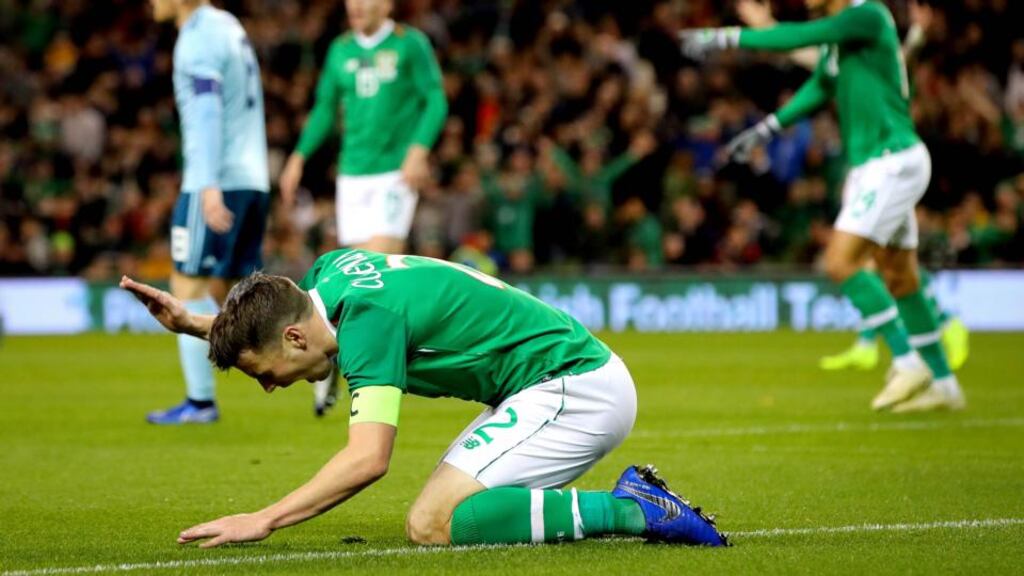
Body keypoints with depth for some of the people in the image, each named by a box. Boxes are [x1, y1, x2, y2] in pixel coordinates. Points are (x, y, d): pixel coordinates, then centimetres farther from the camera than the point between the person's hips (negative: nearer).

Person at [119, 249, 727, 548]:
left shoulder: (368, 316, -23)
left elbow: (368, 458, -31)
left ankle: (631, 511, -16)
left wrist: (263, 520, -29)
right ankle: (633, 501, 8)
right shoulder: (330, 271, 4)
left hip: (577, 387, -10)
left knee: (432, 524, -19)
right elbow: (263, 330, 28)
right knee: (442, 513, 8)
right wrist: (191, 323, 12)